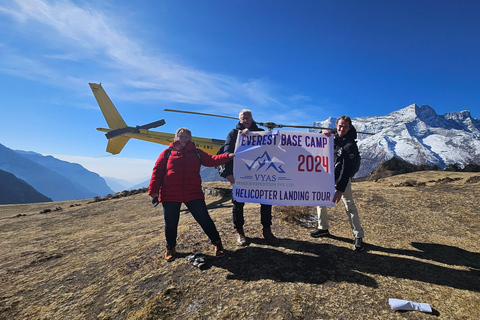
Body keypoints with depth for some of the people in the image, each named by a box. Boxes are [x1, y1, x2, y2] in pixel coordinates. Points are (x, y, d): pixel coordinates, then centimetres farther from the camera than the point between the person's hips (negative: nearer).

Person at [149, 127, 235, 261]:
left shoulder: (196, 152, 13)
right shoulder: (167, 152, 9)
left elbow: (211, 160, 3)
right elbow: (157, 171, 4)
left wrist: (227, 156, -13)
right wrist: (153, 191, -4)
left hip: (193, 194, 0)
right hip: (170, 195, 0)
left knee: (204, 219, 2)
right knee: (170, 223, 11)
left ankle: (217, 243, 19)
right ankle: (170, 247, 35)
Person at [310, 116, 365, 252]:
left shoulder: (350, 146, -21)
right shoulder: (334, 137, -1)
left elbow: (346, 170, -26)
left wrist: (340, 190, -31)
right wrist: (324, 134, -11)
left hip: (342, 179, -6)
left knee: (349, 206, -9)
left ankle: (358, 237, 1)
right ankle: (323, 229, 24)